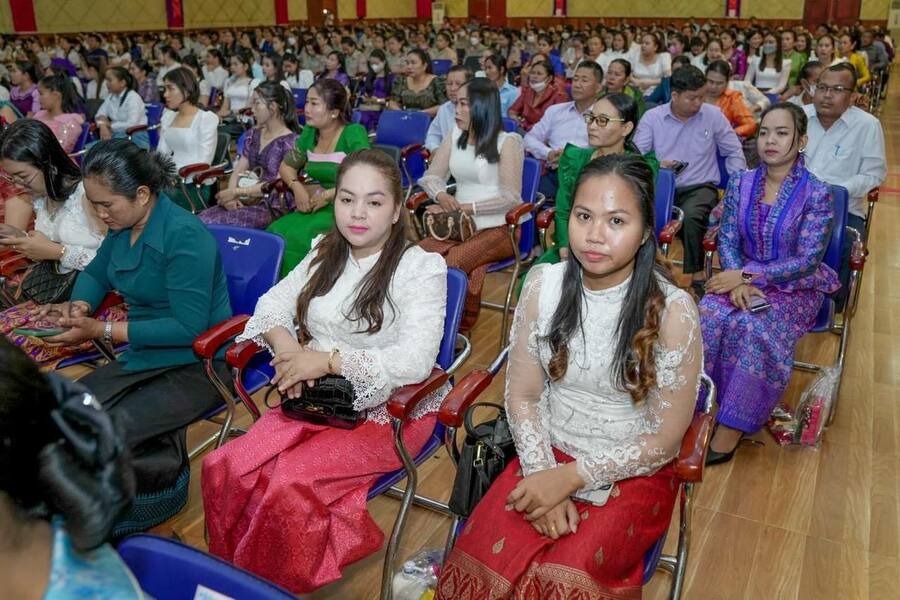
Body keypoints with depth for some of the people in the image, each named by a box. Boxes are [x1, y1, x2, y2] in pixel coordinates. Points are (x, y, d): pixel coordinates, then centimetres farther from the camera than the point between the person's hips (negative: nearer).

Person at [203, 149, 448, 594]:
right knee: (224, 469, -16)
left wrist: (329, 360, -23)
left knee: (288, 484, -26)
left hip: (390, 412, -5)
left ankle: (273, 587, 1)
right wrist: (285, 346, -12)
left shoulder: (422, 266, -11)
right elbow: (273, 303, 10)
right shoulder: (326, 251, 9)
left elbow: (415, 360, -22)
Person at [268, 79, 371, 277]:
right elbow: (286, 166, 20)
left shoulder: (354, 133, -8)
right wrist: (297, 187, -2)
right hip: (313, 207, 6)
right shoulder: (310, 133, 12)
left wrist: (328, 195, -17)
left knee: (296, 238, -28)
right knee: (275, 232, -20)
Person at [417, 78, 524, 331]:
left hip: (498, 227, -5)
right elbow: (430, 176, 13)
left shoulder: (508, 142, -4)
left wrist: (463, 207, -17)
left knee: (452, 263, -33)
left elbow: (510, 197, -11)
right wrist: (442, 196, -11)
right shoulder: (455, 137, 14)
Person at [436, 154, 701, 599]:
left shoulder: (672, 310, -18)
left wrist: (571, 478, -18)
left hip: (632, 472, -2)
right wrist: (541, 473, -15)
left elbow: (665, 440, -12)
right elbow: (523, 395, -1)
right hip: (548, 455, 3)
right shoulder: (543, 285, -8)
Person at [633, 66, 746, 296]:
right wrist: (655, 165, -22)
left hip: (700, 187, 0)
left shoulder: (713, 115, 6)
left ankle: (698, 276, -18)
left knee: (690, 215, -35)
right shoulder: (652, 117, 5)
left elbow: (734, 153, 13)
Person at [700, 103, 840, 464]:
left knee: (756, 327, -32)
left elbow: (806, 261, -14)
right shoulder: (740, 184, 3)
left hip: (797, 287, -3)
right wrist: (738, 281, -18)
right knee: (710, 315, -28)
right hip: (744, 278, 3)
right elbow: (727, 240, 1)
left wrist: (747, 275, -21)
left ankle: (731, 427, -22)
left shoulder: (817, 194, -9)